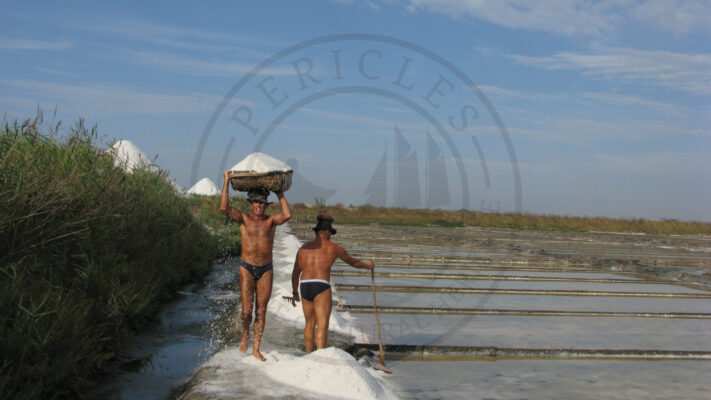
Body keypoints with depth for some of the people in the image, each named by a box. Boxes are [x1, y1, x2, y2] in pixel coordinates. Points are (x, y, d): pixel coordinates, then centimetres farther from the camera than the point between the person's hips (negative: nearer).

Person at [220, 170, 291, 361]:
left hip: (266, 270, 2)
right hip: (247, 268, -1)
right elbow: (224, 208, -16)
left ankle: (256, 348, 17)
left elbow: (287, 215, -18)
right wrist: (226, 182, -13)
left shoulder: (271, 221, 2)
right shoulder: (243, 219, -1)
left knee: (261, 311, 5)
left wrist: (280, 193, -8)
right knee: (247, 310, -5)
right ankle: (245, 334, 26)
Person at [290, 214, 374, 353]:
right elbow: (352, 262, 21)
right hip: (321, 288, -5)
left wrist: (295, 293, 34)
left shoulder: (304, 248, 17)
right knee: (322, 325, -9)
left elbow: (295, 273, 22)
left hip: (304, 287, 5)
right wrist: (367, 265, 40)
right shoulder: (334, 248, 6)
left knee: (310, 324, 19)